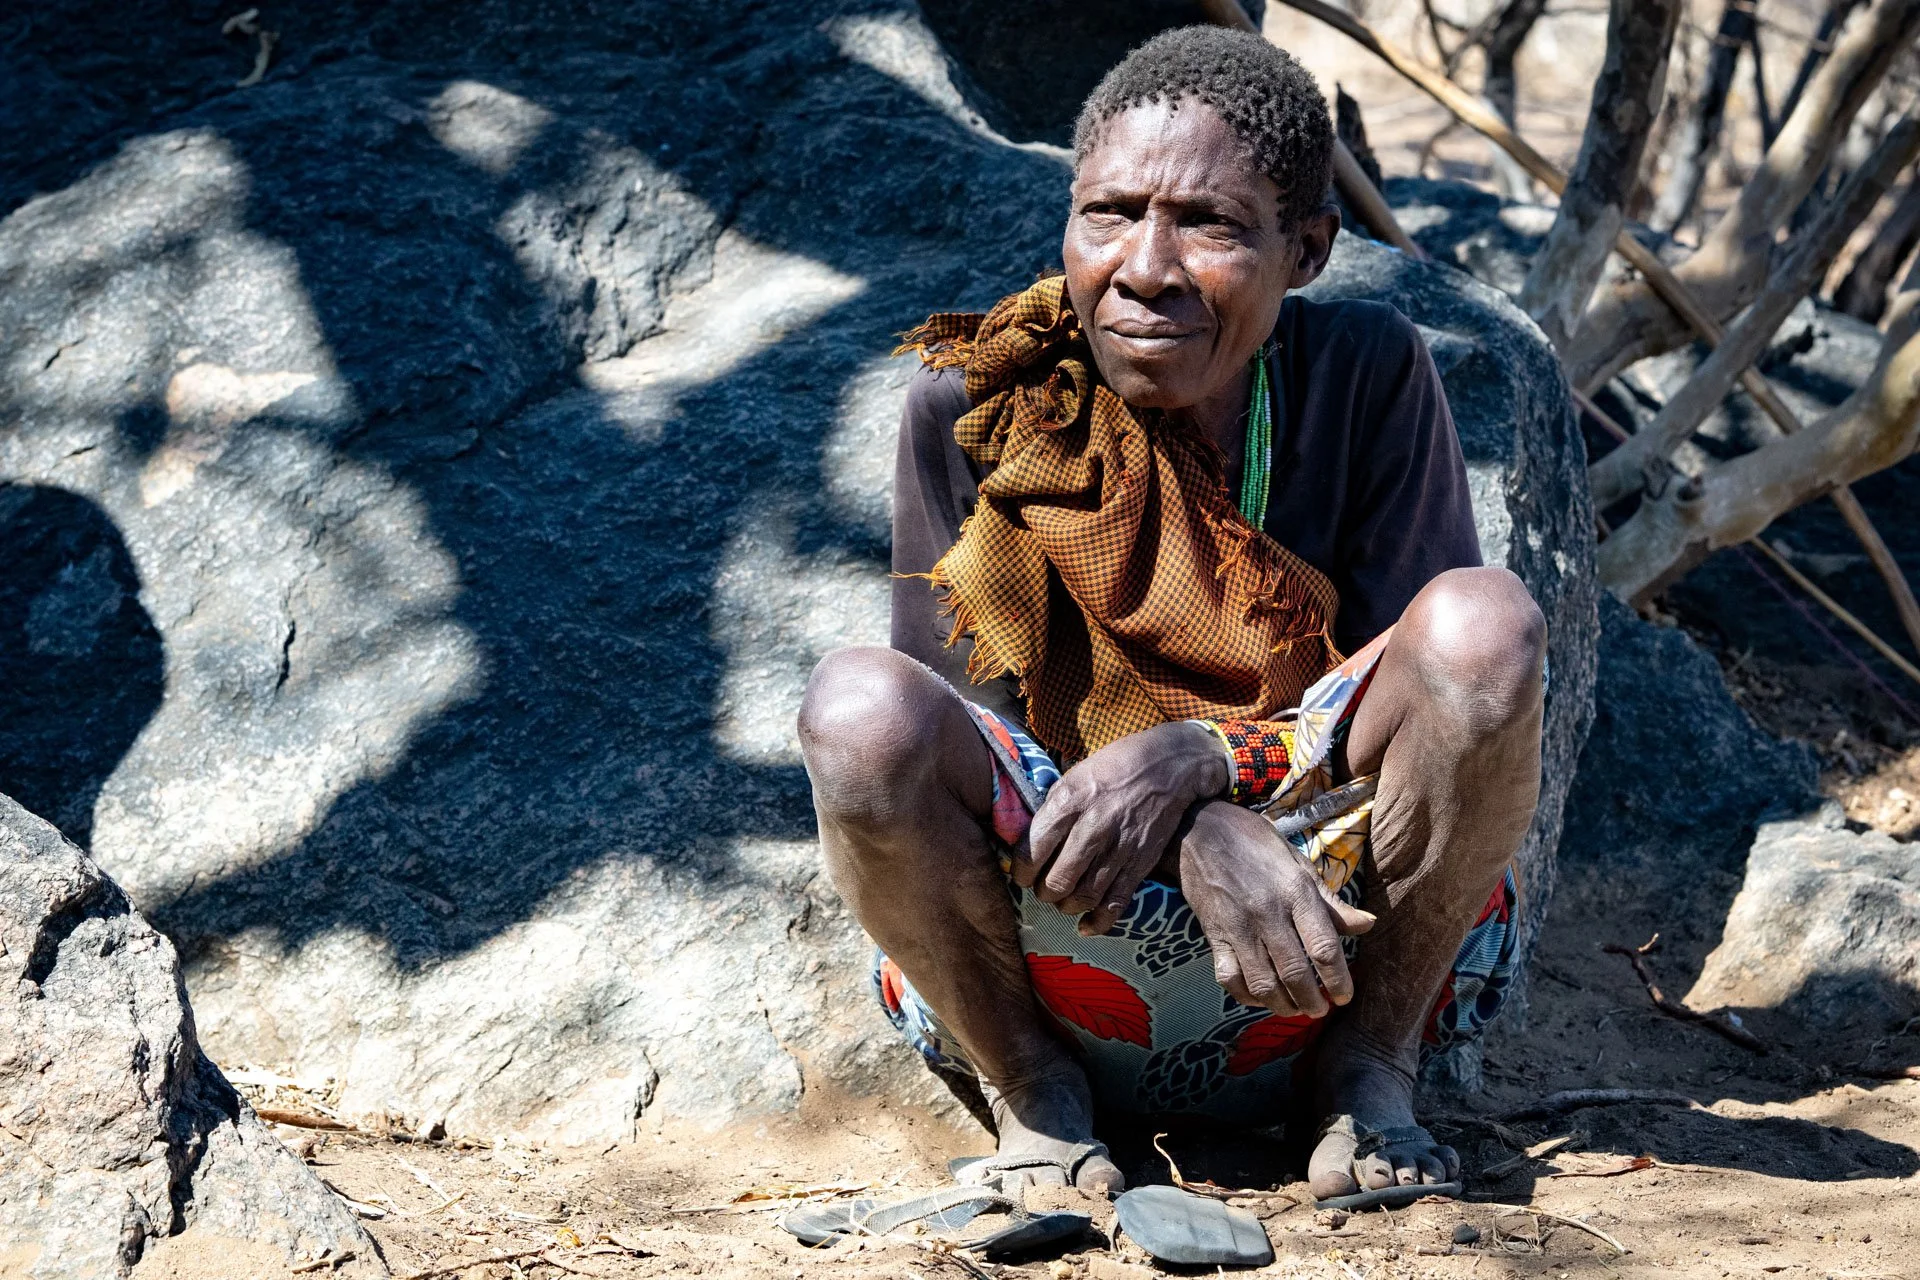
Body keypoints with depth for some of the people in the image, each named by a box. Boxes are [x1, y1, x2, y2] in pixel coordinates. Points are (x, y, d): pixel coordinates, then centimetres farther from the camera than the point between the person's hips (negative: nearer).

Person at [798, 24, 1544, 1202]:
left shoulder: (1371, 376, -5)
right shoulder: (978, 401, -7)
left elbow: (1461, 702, -9)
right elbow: (962, 734, -10)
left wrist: (1186, 762, -26)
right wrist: (1210, 842, -29)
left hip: (1349, 934, 1)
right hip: (1046, 954, -1)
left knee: (1483, 620, -25)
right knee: (862, 709, -30)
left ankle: (1369, 1068, -6)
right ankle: (1033, 1089, -5)